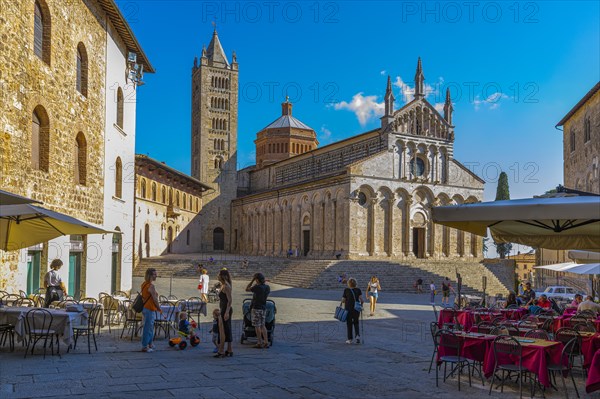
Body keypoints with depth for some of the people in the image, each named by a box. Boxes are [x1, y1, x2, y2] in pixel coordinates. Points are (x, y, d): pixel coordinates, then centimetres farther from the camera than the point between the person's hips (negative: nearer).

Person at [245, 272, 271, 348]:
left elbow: (247, 289, -7)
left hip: (256, 308, -7)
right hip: (264, 308, 7)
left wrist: (252, 280, -8)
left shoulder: (256, 287, -19)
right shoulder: (267, 287, 2)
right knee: (262, 325, 15)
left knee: (257, 326, 2)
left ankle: (260, 343, 7)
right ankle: (266, 342, 12)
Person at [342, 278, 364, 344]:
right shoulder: (358, 290, -2)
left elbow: (343, 300, -7)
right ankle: (357, 335, -3)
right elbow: (361, 299, -11)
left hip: (348, 309, -2)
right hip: (356, 309, 2)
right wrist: (361, 304, 8)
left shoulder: (346, 290, -7)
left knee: (349, 324, 9)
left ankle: (350, 339, 10)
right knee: (356, 323, 18)